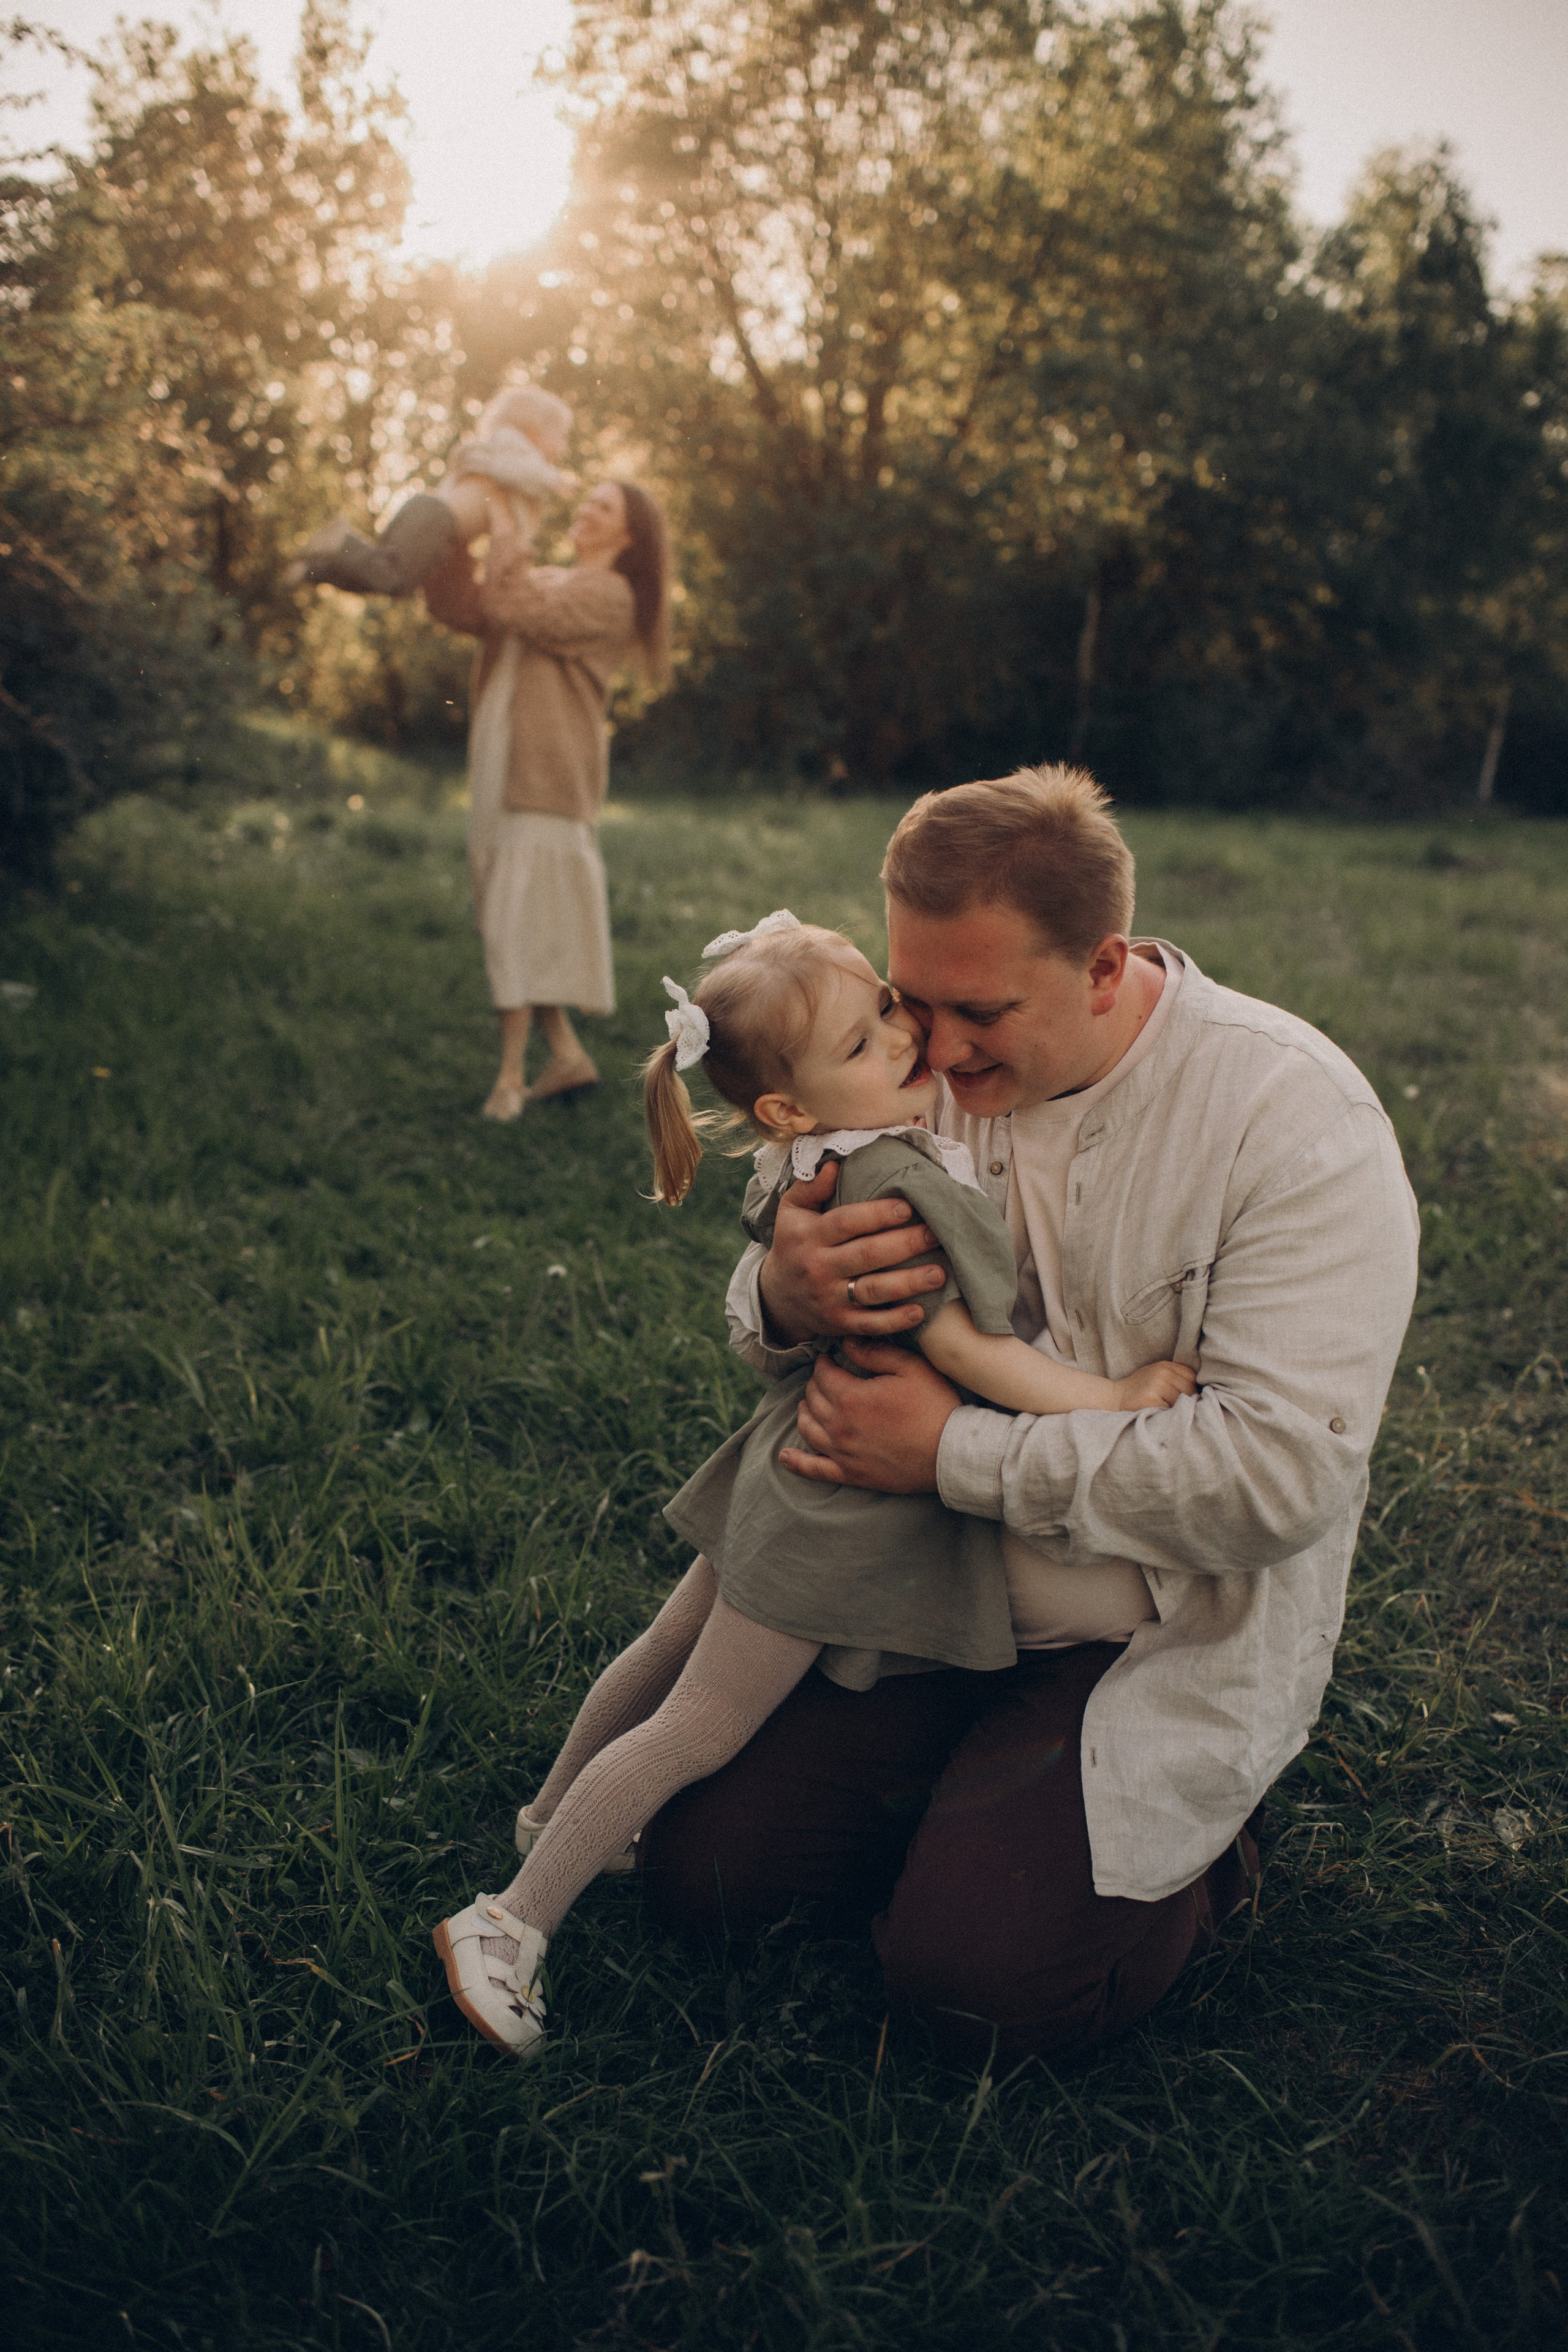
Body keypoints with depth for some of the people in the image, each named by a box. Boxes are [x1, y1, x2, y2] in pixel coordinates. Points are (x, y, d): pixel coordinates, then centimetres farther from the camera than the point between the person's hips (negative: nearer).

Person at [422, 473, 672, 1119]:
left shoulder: (610, 595, -3)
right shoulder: (540, 581, 22)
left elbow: (524, 614, -17)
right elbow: (459, 607, 12)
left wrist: (507, 535, -8)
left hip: (551, 771, -8)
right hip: (501, 767, 8)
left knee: (521, 915, -12)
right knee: (509, 914, 8)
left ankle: (511, 1073, -9)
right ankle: (568, 1056, 14)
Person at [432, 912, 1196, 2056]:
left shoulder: (836, 1158, -1)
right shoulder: (884, 1180, -29)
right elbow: (961, 1344, -29)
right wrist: (1109, 1400, -24)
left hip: (809, 1464, 9)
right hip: (842, 1509, -9)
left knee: (672, 1649, 26)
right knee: (696, 1732, 4)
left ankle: (554, 1818, 48)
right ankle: (513, 1926, 16)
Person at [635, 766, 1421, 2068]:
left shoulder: (1297, 1119, -21)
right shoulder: (930, 1077, -5)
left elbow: (1282, 1466, -29)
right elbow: (813, 1354, 4)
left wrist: (958, 1450, -25)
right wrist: (783, 1295, -23)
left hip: (1165, 1643, -5)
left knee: (972, 1979, -16)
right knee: (696, 1868, 1)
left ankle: (1194, 1845, 13)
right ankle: (979, 1789, 23)